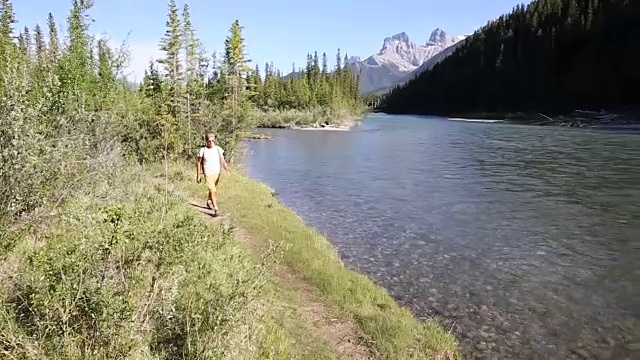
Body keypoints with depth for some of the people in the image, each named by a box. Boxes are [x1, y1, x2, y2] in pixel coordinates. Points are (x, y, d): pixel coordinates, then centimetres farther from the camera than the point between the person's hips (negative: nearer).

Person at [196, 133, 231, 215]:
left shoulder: (218, 149, -3)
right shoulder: (203, 150, -9)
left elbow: (222, 160, -8)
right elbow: (199, 163, -2)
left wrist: (227, 169, -25)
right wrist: (198, 175, -1)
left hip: (217, 173, 4)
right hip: (208, 174, -4)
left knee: (212, 189, 21)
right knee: (212, 191, -12)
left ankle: (209, 202, 46)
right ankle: (215, 208, -7)